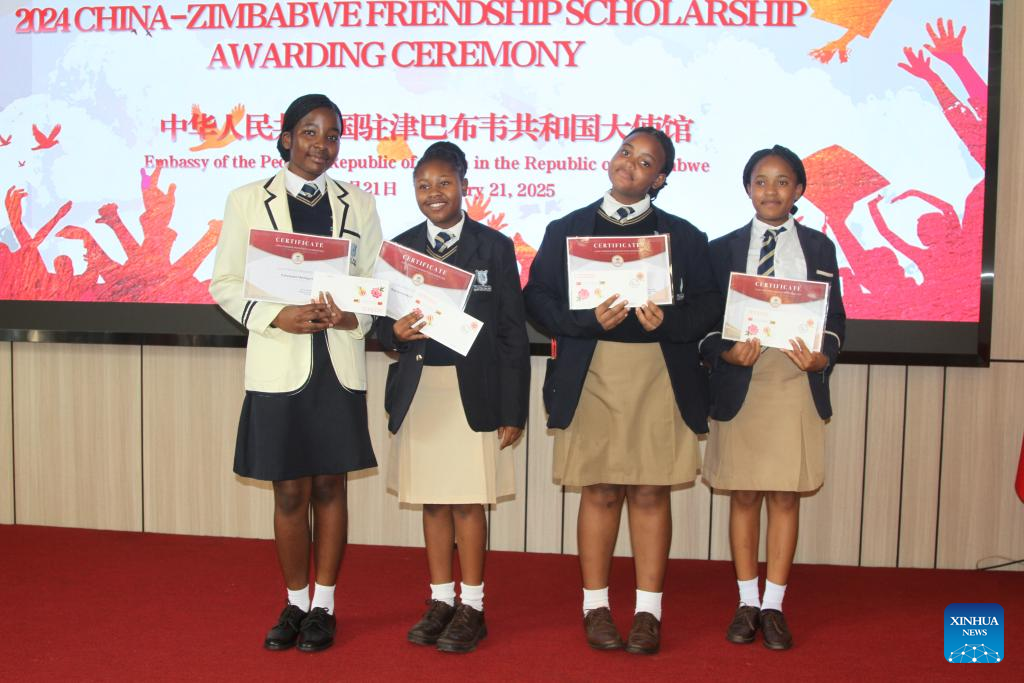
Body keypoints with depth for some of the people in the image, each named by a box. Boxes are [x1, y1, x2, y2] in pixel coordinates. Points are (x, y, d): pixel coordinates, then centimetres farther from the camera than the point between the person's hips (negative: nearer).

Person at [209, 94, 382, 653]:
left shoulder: (358, 204, 9)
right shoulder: (247, 201, 3)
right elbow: (225, 283, 1)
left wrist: (353, 315, -12)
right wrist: (277, 316, -15)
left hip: (339, 365, 1)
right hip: (278, 367, -1)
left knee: (329, 486, 8)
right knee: (290, 493, 5)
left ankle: (323, 606, 21)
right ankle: (295, 605, 23)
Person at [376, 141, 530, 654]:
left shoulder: (494, 247, 0)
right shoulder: (400, 247, 8)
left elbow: (513, 332, -1)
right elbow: (382, 322, 11)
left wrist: (513, 410, -4)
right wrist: (395, 331, -14)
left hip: (473, 392, -3)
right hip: (418, 390, 3)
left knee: (468, 501, 1)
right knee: (432, 501, 10)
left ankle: (472, 607, 15)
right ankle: (440, 601, 24)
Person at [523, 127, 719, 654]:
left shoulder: (683, 236, 10)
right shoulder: (566, 230, 9)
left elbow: (707, 305, 5)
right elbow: (538, 299, 3)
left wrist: (668, 320, -14)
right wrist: (589, 318, -13)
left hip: (661, 375, 1)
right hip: (592, 375, 0)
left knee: (651, 493, 3)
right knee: (600, 492, 4)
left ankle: (648, 612, 14)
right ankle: (595, 607, 17)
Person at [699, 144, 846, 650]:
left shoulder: (819, 248, 8)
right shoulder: (723, 249, 6)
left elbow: (835, 318, 8)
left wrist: (821, 357, -11)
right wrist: (727, 353, -15)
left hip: (798, 387, 0)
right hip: (740, 386, 0)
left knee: (785, 496, 4)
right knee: (744, 496, 6)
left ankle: (773, 607, 15)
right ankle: (747, 604, 19)